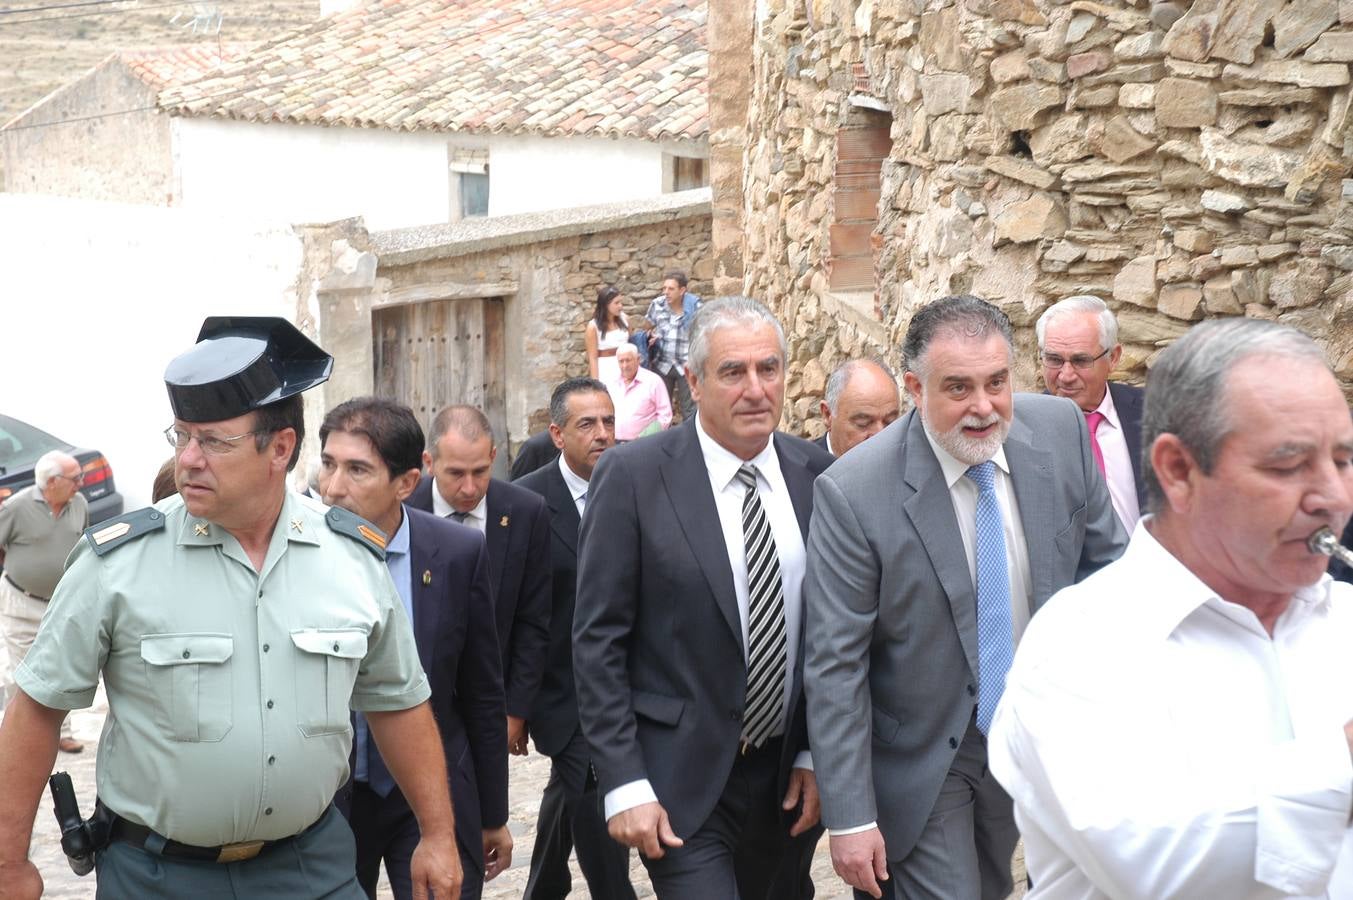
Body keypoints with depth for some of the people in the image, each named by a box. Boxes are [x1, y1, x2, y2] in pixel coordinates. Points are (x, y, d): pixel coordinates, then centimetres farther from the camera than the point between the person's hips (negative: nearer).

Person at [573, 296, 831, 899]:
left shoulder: (818, 475, 1)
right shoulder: (633, 476, -10)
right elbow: (597, 639, -9)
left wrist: (817, 756, 3)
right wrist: (623, 784, -12)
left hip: (791, 777, 4)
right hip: (682, 779, -4)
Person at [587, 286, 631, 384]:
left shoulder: (624, 319, 2)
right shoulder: (593, 326, -9)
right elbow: (592, 357, -8)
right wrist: (596, 382, -12)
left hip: (625, 368, 4)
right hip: (605, 371, -4)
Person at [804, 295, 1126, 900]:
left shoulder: (1060, 430, -11)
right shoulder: (852, 492, -24)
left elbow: (1104, 557, 5)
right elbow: (835, 666, -20)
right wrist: (849, 819, -18)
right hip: (923, 759, -5)